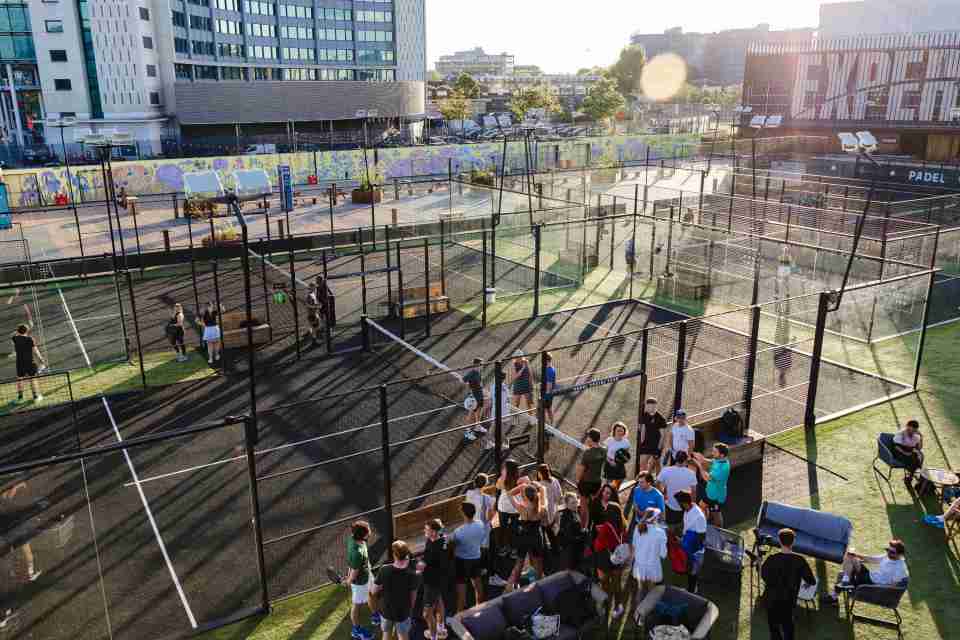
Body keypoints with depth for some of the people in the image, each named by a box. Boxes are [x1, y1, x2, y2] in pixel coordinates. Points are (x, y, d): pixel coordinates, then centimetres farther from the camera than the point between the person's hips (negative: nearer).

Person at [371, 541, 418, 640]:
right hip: (403, 613, -1)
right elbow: (413, 597, -10)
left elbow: (373, 591, -11)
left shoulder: (384, 570, -22)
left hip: (386, 611, 1)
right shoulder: (411, 575, -23)